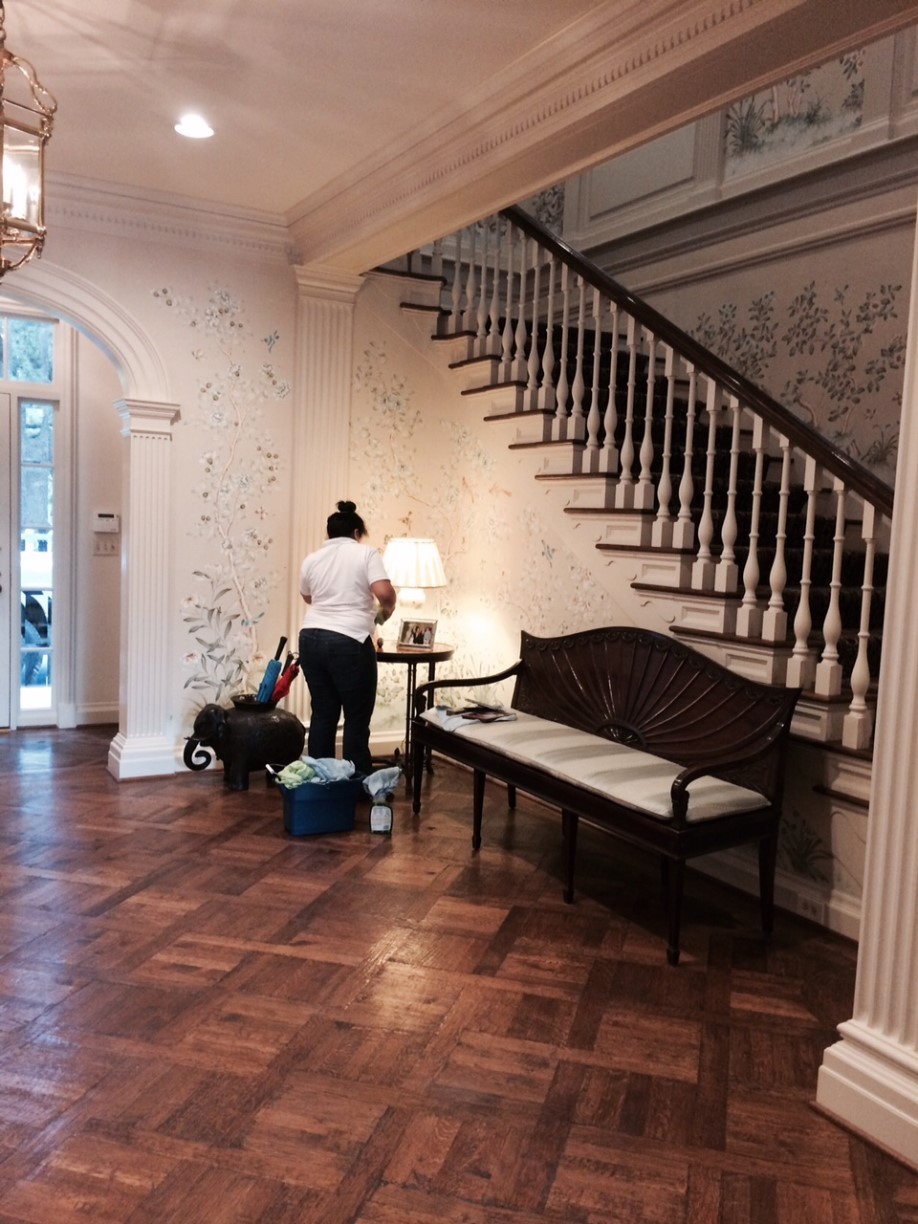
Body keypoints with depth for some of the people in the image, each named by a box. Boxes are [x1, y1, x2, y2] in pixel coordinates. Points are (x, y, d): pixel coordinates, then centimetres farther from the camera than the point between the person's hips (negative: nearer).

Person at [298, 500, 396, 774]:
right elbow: (385, 593, -14)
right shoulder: (365, 553, -1)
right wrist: (386, 612, 6)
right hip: (349, 643, -6)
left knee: (322, 714, 13)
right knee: (357, 718, 3)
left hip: (311, 640, 6)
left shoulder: (311, 559, 13)